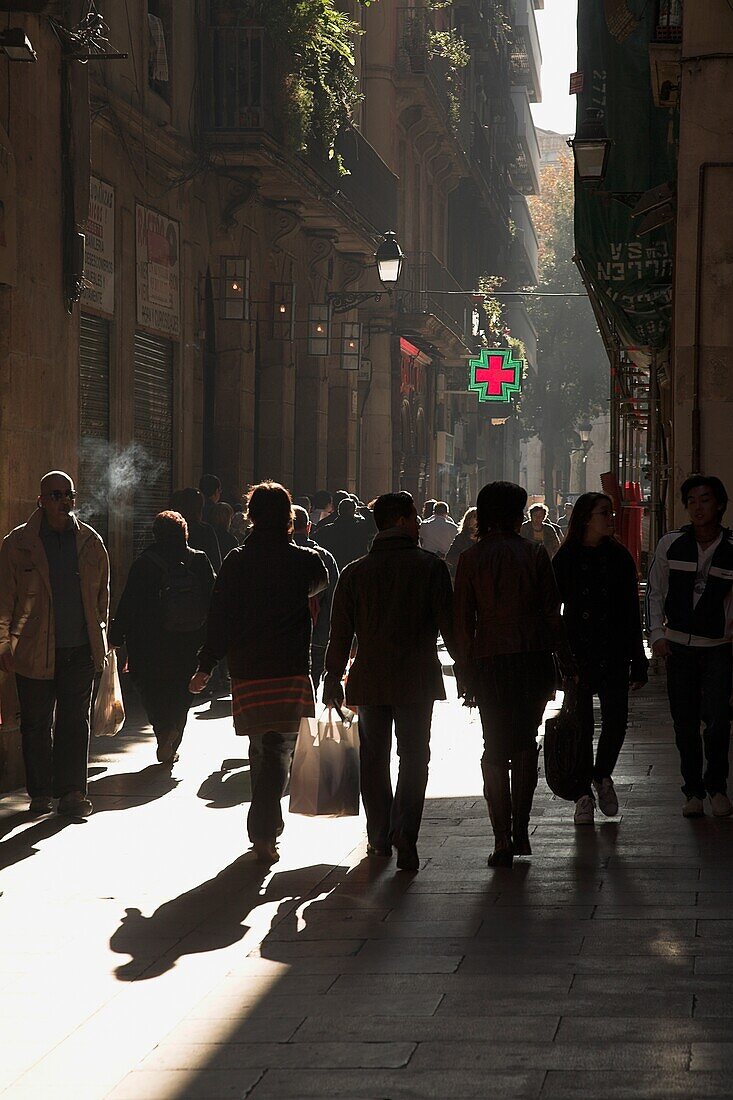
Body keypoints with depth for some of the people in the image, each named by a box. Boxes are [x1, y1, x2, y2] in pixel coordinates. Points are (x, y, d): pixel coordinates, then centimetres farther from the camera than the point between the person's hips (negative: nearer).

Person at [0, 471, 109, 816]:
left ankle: (72, 792, 8)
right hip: (34, 653, -2)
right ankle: (40, 794, 17)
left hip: (81, 650, 2)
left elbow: (102, 594, 15)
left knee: (75, 723, 3)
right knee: (36, 725, 7)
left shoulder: (90, 541, 6)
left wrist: (99, 638, 12)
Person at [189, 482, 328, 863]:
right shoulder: (305, 561, -4)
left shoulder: (236, 562, -1)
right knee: (279, 750, -1)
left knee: (259, 749, 17)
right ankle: (264, 832, -14)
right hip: (290, 672, -2)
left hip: (247, 672, 2)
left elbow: (219, 618, -1)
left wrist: (205, 667, 5)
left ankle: (268, 826, 27)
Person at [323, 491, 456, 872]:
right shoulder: (430, 567, -4)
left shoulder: (355, 572, 3)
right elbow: (449, 623, -6)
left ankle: (379, 837, 18)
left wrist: (333, 678, 12)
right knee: (414, 756, 0)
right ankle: (405, 835, -15)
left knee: (374, 759, 14)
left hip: (370, 679, 3)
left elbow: (340, 633, 4)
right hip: (417, 679, -2)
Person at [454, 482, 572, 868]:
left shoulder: (471, 559, -1)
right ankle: (521, 831, 14)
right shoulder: (535, 554, -1)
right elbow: (552, 612, -2)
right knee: (526, 744, 16)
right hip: (533, 658, 0)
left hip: (489, 662, 0)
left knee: (495, 750, 5)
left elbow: (463, 621, -2)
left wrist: (465, 676, 2)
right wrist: (565, 661, 4)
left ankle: (503, 841, -1)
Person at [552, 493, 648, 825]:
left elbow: (632, 612, 7)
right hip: (577, 654, -1)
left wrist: (638, 664, 5)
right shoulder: (565, 559, 0)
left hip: (614, 654, 1)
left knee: (616, 719, -4)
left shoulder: (619, 557, 6)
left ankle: (602, 775, 22)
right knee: (581, 723, 1)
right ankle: (583, 794, 10)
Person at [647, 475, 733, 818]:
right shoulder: (671, 544, 0)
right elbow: (654, 592, 7)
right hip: (678, 645, 1)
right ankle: (693, 791, 17)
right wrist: (656, 634, -1)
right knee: (685, 722, 5)